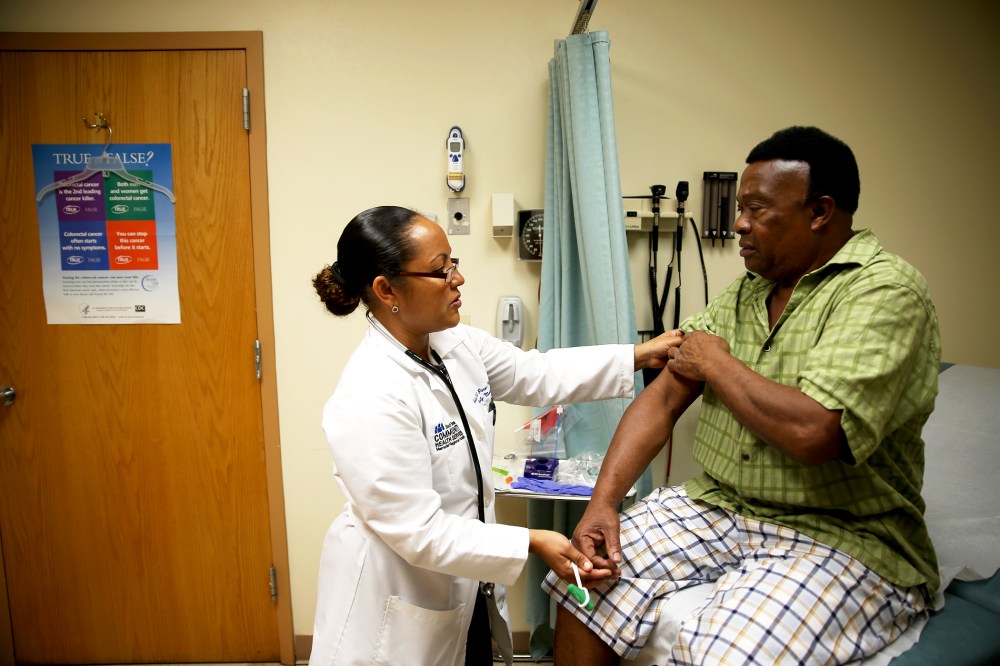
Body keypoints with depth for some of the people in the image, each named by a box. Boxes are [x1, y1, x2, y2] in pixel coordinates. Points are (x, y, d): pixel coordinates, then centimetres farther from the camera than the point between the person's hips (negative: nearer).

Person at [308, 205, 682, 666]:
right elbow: (418, 532, -27)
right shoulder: (371, 398, -29)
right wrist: (531, 543, -26)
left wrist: (639, 356, 3)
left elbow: (538, 375, 6)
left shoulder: (457, 344, -6)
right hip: (398, 609, -7)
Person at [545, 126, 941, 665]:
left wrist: (717, 363, -12)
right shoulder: (746, 289, 8)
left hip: (841, 536, -6)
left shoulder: (885, 292, -14)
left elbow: (812, 431, -29)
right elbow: (663, 397, 3)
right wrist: (603, 500, -9)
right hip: (720, 508, 7)